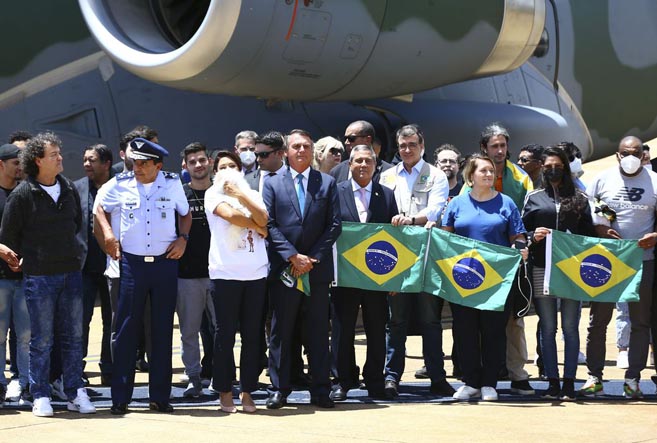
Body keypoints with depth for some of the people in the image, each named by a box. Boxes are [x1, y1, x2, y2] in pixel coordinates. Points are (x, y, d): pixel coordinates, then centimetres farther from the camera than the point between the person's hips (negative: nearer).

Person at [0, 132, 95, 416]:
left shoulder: (69, 189, 8)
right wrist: (29, 260, 6)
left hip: (71, 272, 4)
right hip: (39, 276, -4)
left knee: (73, 336, 5)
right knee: (41, 339, -1)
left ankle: (75, 393, 12)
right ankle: (40, 397, 6)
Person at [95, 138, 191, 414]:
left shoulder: (172, 184, 1)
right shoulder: (121, 184, 0)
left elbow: (186, 213, 17)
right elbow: (101, 208, 18)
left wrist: (183, 238, 1)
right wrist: (108, 234, 2)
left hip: (165, 263, 0)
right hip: (132, 263, 0)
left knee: (163, 331, 4)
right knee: (126, 329, -2)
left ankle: (159, 396, 11)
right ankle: (120, 398, 4)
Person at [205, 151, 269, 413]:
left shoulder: (252, 194, 16)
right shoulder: (214, 195, 6)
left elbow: (263, 219, -3)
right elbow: (231, 215, -12)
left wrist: (241, 194, -7)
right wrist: (257, 228, -1)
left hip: (256, 273, 3)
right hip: (225, 273, -3)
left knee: (252, 335, 3)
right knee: (226, 334, 0)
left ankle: (247, 392, 10)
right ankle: (225, 392, 9)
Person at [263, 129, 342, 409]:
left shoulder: (327, 183, 10)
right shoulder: (272, 184, 7)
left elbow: (334, 225, 4)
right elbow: (269, 225, -1)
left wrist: (312, 258, -7)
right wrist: (293, 256, -11)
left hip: (317, 268, 1)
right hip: (283, 269, -1)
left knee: (318, 332, 3)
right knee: (281, 332, 2)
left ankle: (320, 391, 7)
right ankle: (279, 389, 7)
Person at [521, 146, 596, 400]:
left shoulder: (580, 199, 9)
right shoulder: (533, 198, 11)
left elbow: (589, 234, 8)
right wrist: (533, 237, -10)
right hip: (543, 270, 1)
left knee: (570, 327, 1)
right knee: (547, 328, 3)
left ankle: (569, 382, 5)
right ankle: (552, 382, 7)